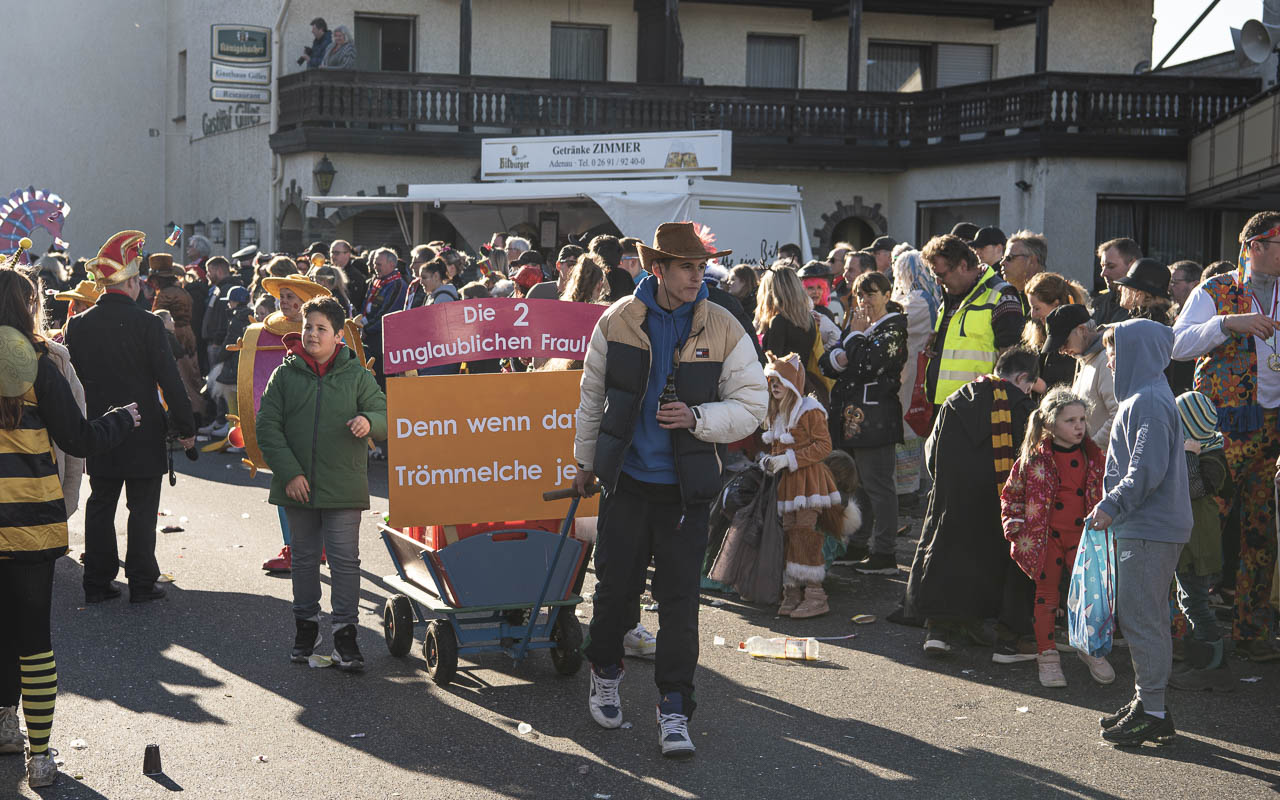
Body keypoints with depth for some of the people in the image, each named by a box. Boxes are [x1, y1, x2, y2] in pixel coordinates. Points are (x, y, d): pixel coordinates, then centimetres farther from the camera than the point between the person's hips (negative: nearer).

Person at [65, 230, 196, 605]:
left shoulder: (78, 324, 0)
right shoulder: (147, 323, -14)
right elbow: (170, 379, -13)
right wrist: (186, 426, -4)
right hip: (144, 434, -4)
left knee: (100, 505, 12)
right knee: (143, 508, 5)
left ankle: (97, 582, 16)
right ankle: (141, 583, 8)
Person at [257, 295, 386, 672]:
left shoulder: (356, 374, 3)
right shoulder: (285, 374, 3)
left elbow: (384, 415, 2)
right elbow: (267, 426, 0)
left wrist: (369, 421, -23)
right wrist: (289, 472, -9)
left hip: (343, 486, -2)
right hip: (297, 484, 2)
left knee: (345, 559, -3)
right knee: (304, 556, 14)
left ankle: (345, 631, 3)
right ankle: (306, 624, 27)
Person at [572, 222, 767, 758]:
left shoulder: (724, 330, -5)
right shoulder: (618, 321, -3)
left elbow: (751, 407, -3)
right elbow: (592, 395, 11)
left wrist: (698, 418, -20)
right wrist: (586, 461, 18)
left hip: (686, 486, -1)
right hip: (626, 477, 1)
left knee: (679, 598, -1)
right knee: (615, 583, 9)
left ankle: (674, 709, 8)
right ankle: (605, 673, 35)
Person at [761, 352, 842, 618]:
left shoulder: (809, 410, -11)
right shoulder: (775, 414, 15)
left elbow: (823, 445, -14)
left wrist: (790, 459, -19)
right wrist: (769, 459, 7)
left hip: (808, 479, -8)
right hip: (786, 482, 8)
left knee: (805, 533, -11)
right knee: (789, 534, 7)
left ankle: (815, 596, -8)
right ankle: (792, 594, 11)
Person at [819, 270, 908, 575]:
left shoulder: (893, 330, -6)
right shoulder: (859, 324, 19)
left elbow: (865, 365, -19)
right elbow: (825, 363, 14)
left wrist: (856, 335, -5)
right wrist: (837, 358, -9)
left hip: (876, 420, -9)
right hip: (851, 419, 9)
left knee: (879, 486, -6)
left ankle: (884, 554, -4)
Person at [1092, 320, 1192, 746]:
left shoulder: (1149, 402, -17)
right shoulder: (1141, 398, 16)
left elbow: (1147, 470, -24)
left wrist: (1112, 507, -18)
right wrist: (1114, 508, 16)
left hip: (1150, 530, -11)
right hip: (1141, 527, 11)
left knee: (1143, 618, -6)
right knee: (1137, 616, 15)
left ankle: (1152, 712, -1)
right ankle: (1146, 701, 23)